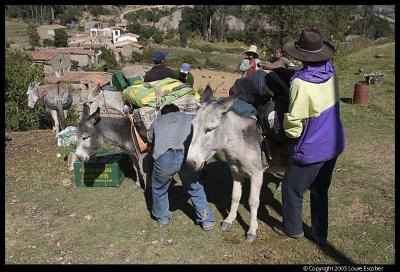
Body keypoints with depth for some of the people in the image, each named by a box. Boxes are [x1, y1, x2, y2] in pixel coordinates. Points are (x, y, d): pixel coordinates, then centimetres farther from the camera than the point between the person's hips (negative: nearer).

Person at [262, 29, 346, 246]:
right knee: (320, 191, 22)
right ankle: (320, 236, 35)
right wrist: (277, 67, 15)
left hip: (311, 150, -7)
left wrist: (290, 133, 2)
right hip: (334, 144, 8)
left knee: (292, 188, 15)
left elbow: (294, 120, -19)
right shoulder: (330, 71, -4)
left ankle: (292, 228, 35)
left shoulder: (300, 83, -27)